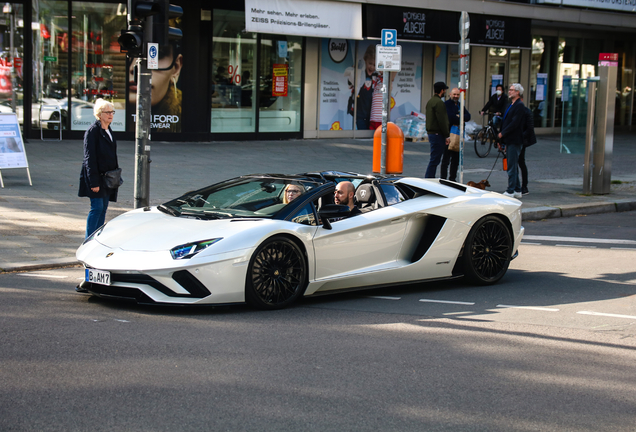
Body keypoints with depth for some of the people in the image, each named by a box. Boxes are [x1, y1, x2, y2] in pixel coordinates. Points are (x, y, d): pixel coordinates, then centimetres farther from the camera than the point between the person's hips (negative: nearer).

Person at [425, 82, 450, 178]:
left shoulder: (430, 101, 17)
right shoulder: (439, 102, -15)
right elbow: (442, 121, -19)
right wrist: (447, 135, -16)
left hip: (431, 133, 10)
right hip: (438, 134, -10)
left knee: (434, 159, 15)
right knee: (434, 160, -8)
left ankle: (430, 179, 16)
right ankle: (428, 179, -10)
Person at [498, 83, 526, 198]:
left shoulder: (519, 106, -13)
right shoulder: (510, 105, 18)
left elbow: (514, 123, -20)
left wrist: (502, 133, -14)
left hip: (514, 141, -10)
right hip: (509, 141, 10)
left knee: (512, 166, -8)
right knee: (512, 166, 13)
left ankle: (510, 191, -6)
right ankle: (517, 190, 19)